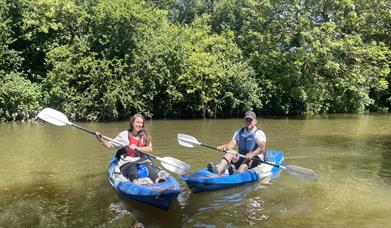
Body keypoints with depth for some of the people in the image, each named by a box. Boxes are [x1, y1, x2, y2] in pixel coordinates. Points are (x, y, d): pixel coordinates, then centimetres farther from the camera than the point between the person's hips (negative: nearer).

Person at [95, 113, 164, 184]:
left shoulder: (145, 135, 9)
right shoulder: (124, 135, 3)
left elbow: (150, 149, -2)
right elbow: (110, 145, 4)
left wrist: (137, 148, -16)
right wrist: (101, 139, -13)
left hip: (142, 160, 2)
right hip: (127, 162, -2)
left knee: (148, 165, -29)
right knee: (132, 168, -34)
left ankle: (157, 180, -56)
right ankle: (135, 182, -64)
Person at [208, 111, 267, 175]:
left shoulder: (259, 133, -6)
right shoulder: (239, 132, 10)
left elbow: (262, 148, -23)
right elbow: (231, 143, -3)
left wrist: (252, 154, -43)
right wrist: (225, 146, -26)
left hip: (256, 160, -4)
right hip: (241, 159, 4)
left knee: (249, 158, -35)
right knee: (230, 152, -20)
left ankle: (238, 172, -65)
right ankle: (218, 170, -47)